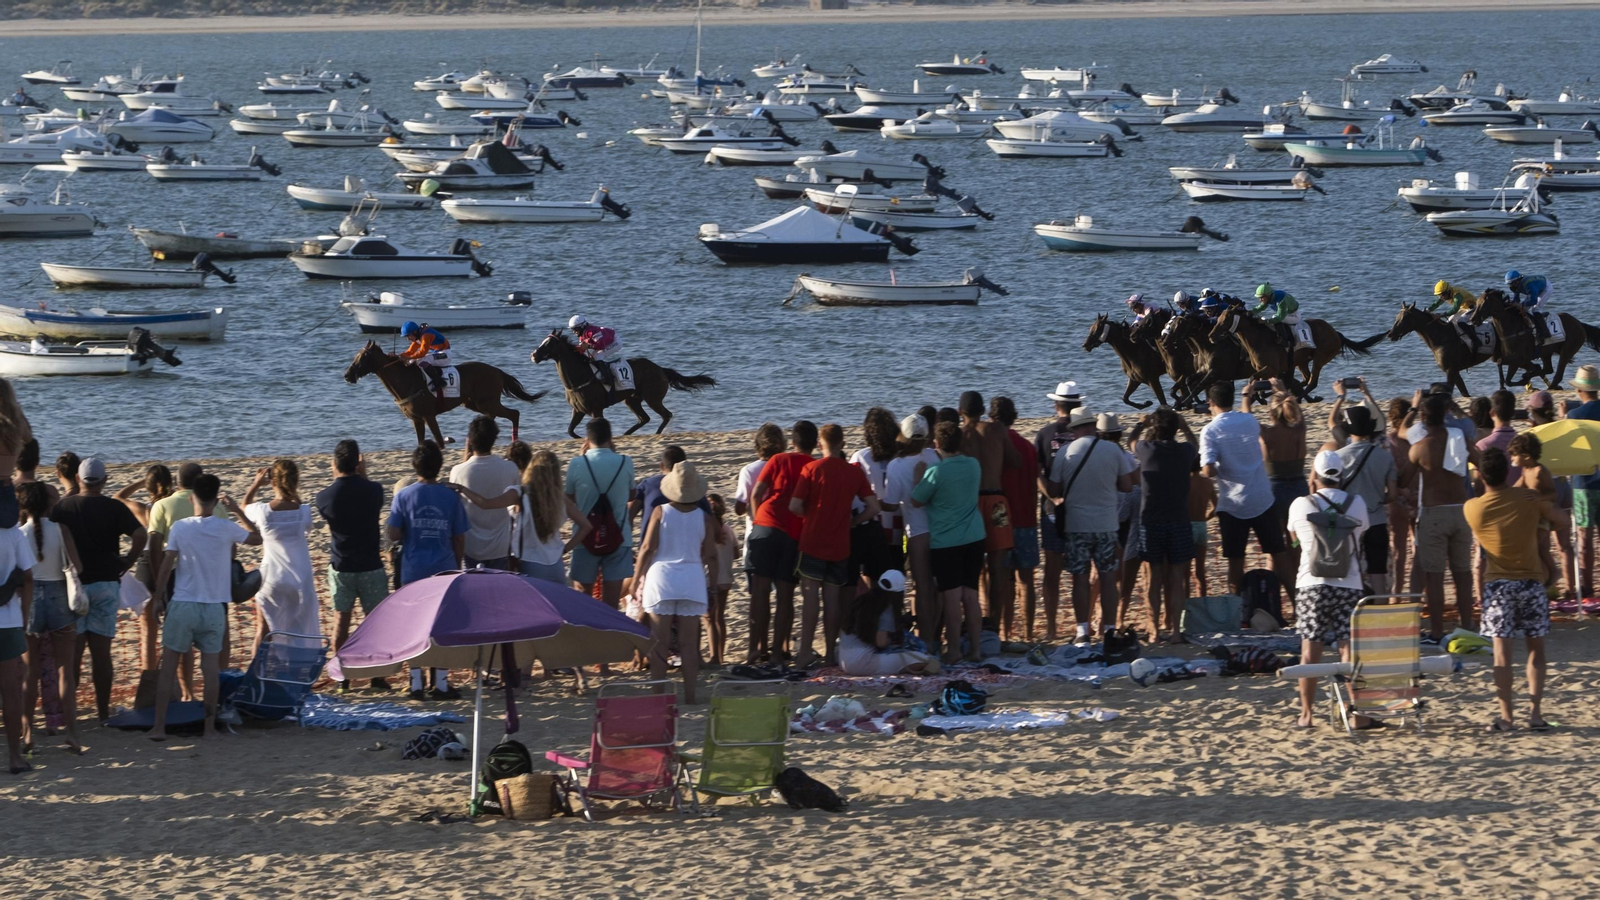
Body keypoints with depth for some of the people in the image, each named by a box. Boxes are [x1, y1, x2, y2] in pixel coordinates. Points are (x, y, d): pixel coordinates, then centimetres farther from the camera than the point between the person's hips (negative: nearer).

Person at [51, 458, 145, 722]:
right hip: (105, 582, 0)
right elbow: (140, 534, -16)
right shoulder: (114, 508, -3)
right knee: (101, 651, 5)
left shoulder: (63, 506, -1)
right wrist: (127, 562, -2)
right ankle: (103, 711, 8)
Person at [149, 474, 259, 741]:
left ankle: (159, 726, 3)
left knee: (168, 666, 5)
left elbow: (166, 565, -6)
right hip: (214, 608, 1)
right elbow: (257, 538, 12)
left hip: (183, 606, -1)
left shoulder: (180, 528, -7)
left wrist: (158, 598, 4)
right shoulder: (226, 529, -5)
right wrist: (237, 511, 16)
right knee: (210, 666, 7)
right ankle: (209, 726, 7)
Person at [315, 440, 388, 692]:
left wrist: (337, 478, 12)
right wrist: (363, 476, 15)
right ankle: (377, 676, 8)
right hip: (370, 565, -1)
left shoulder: (325, 496, -10)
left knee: (341, 619, 9)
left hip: (340, 566, 1)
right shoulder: (373, 490, -11)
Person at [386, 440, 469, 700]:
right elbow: (460, 539, 3)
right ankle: (441, 684, 6)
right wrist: (457, 567, 15)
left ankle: (416, 685, 5)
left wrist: (394, 536, 15)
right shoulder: (450, 497, -2)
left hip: (413, 571, 0)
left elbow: (393, 534, -8)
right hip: (444, 571, 0)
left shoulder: (404, 496, -5)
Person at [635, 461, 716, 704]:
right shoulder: (704, 518, 2)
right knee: (689, 643, 4)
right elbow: (710, 556, 3)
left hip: (662, 576, -1)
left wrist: (638, 578, 5)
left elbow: (648, 548, -4)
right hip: (693, 579, 1)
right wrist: (712, 584, 15)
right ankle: (689, 693, 1)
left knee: (660, 643, 2)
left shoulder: (661, 512, -2)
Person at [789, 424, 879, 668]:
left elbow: (795, 506, -11)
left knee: (810, 594, -2)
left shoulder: (811, 469, -7)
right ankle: (830, 652, 11)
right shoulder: (854, 472, 2)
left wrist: (811, 515, 9)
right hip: (840, 545, 3)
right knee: (832, 597, 9)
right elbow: (873, 507, -1)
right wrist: (851, 522, 11)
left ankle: (806, 649, -10)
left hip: (813, 541, -3)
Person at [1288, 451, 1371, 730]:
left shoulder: (1301, 505, -2)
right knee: (1349, 648, 1)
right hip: (1349, 584, 1)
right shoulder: (1356, 503, 1)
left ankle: (1307, 714, 4)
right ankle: (1358, 714, -1)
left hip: (1312, 584, -1)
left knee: (1310, 648, 3)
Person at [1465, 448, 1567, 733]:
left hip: (1498, 585, 0)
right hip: (1531, 581, 0)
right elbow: (1560, 518, 10)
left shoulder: (1472, 509, -5)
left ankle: (1506, 717, -3)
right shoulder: (1528, 499, -5)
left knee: (1502, 651, 1)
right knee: (1536, 649, 10)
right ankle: (1535, 712, 2)